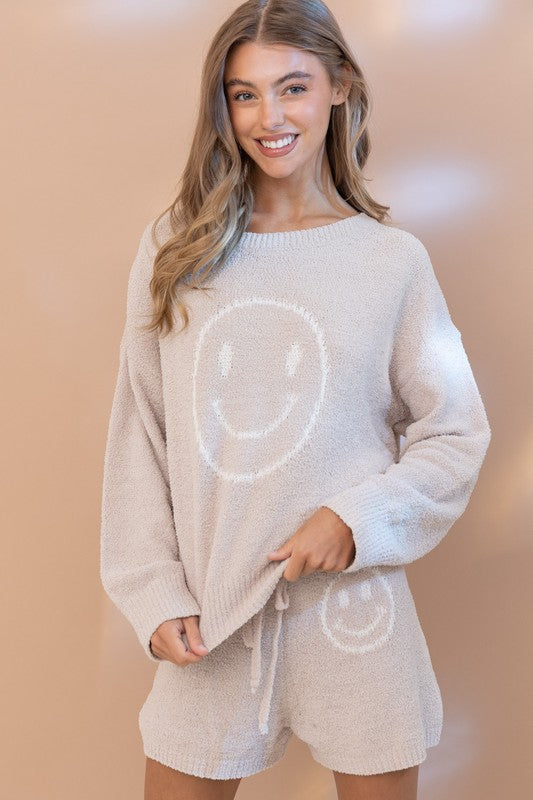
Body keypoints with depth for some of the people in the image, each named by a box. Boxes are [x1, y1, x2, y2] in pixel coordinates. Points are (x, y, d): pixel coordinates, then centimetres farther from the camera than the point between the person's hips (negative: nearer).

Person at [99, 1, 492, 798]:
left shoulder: (393, 259, -2)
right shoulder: (174, 247, 2)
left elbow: (457, 434, 2)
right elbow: (138, 437, 3)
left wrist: (357, 519, -14)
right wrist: (156, 595, -2)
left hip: (351, 604, -1)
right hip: (209, 612, 1)